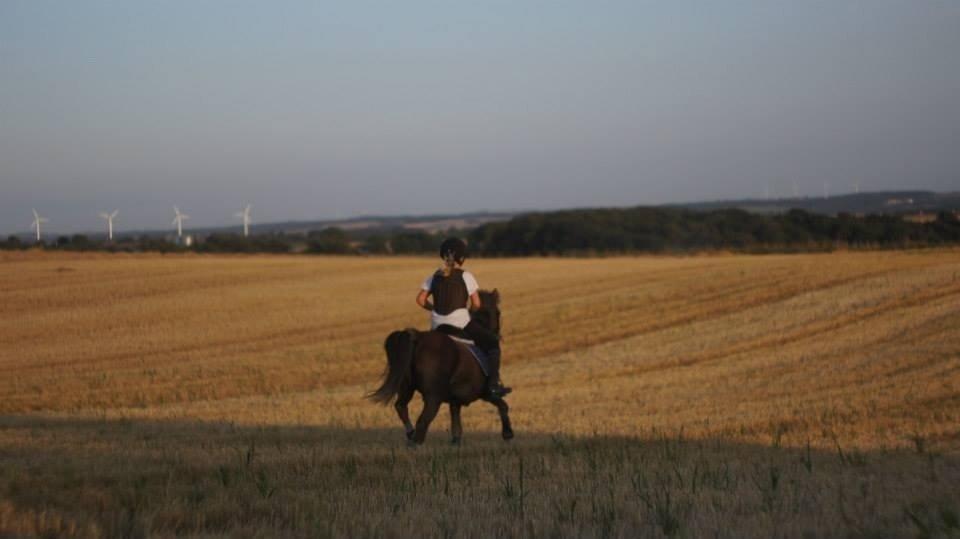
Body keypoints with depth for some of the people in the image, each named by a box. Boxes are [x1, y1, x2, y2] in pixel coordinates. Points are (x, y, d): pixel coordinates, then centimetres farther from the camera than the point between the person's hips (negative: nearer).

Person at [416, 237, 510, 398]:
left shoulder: (435, 276, 11)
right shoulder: (466, 276, -1)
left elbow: (420, 299, 6)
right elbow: (476, 304, -3)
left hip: (437, 325, 5)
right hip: (460, 322, -5)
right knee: (492, 342, 10)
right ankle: (493, 384, -1)